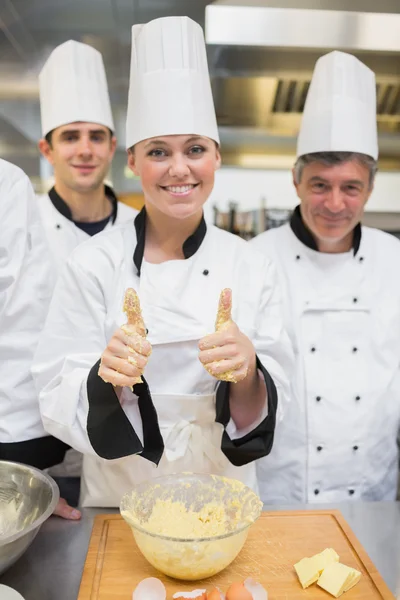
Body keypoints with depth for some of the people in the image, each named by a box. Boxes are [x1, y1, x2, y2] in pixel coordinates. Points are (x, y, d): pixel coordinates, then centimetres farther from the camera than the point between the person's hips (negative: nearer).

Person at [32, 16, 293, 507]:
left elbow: (264, 415, -8)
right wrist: (106, 377, -32)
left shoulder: (251, 267, -11)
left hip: (222, 497, 1)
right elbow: (57, 404, -12)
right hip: (116, 502, 0)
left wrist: (246, 374, -29)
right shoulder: (93, 264, -14)